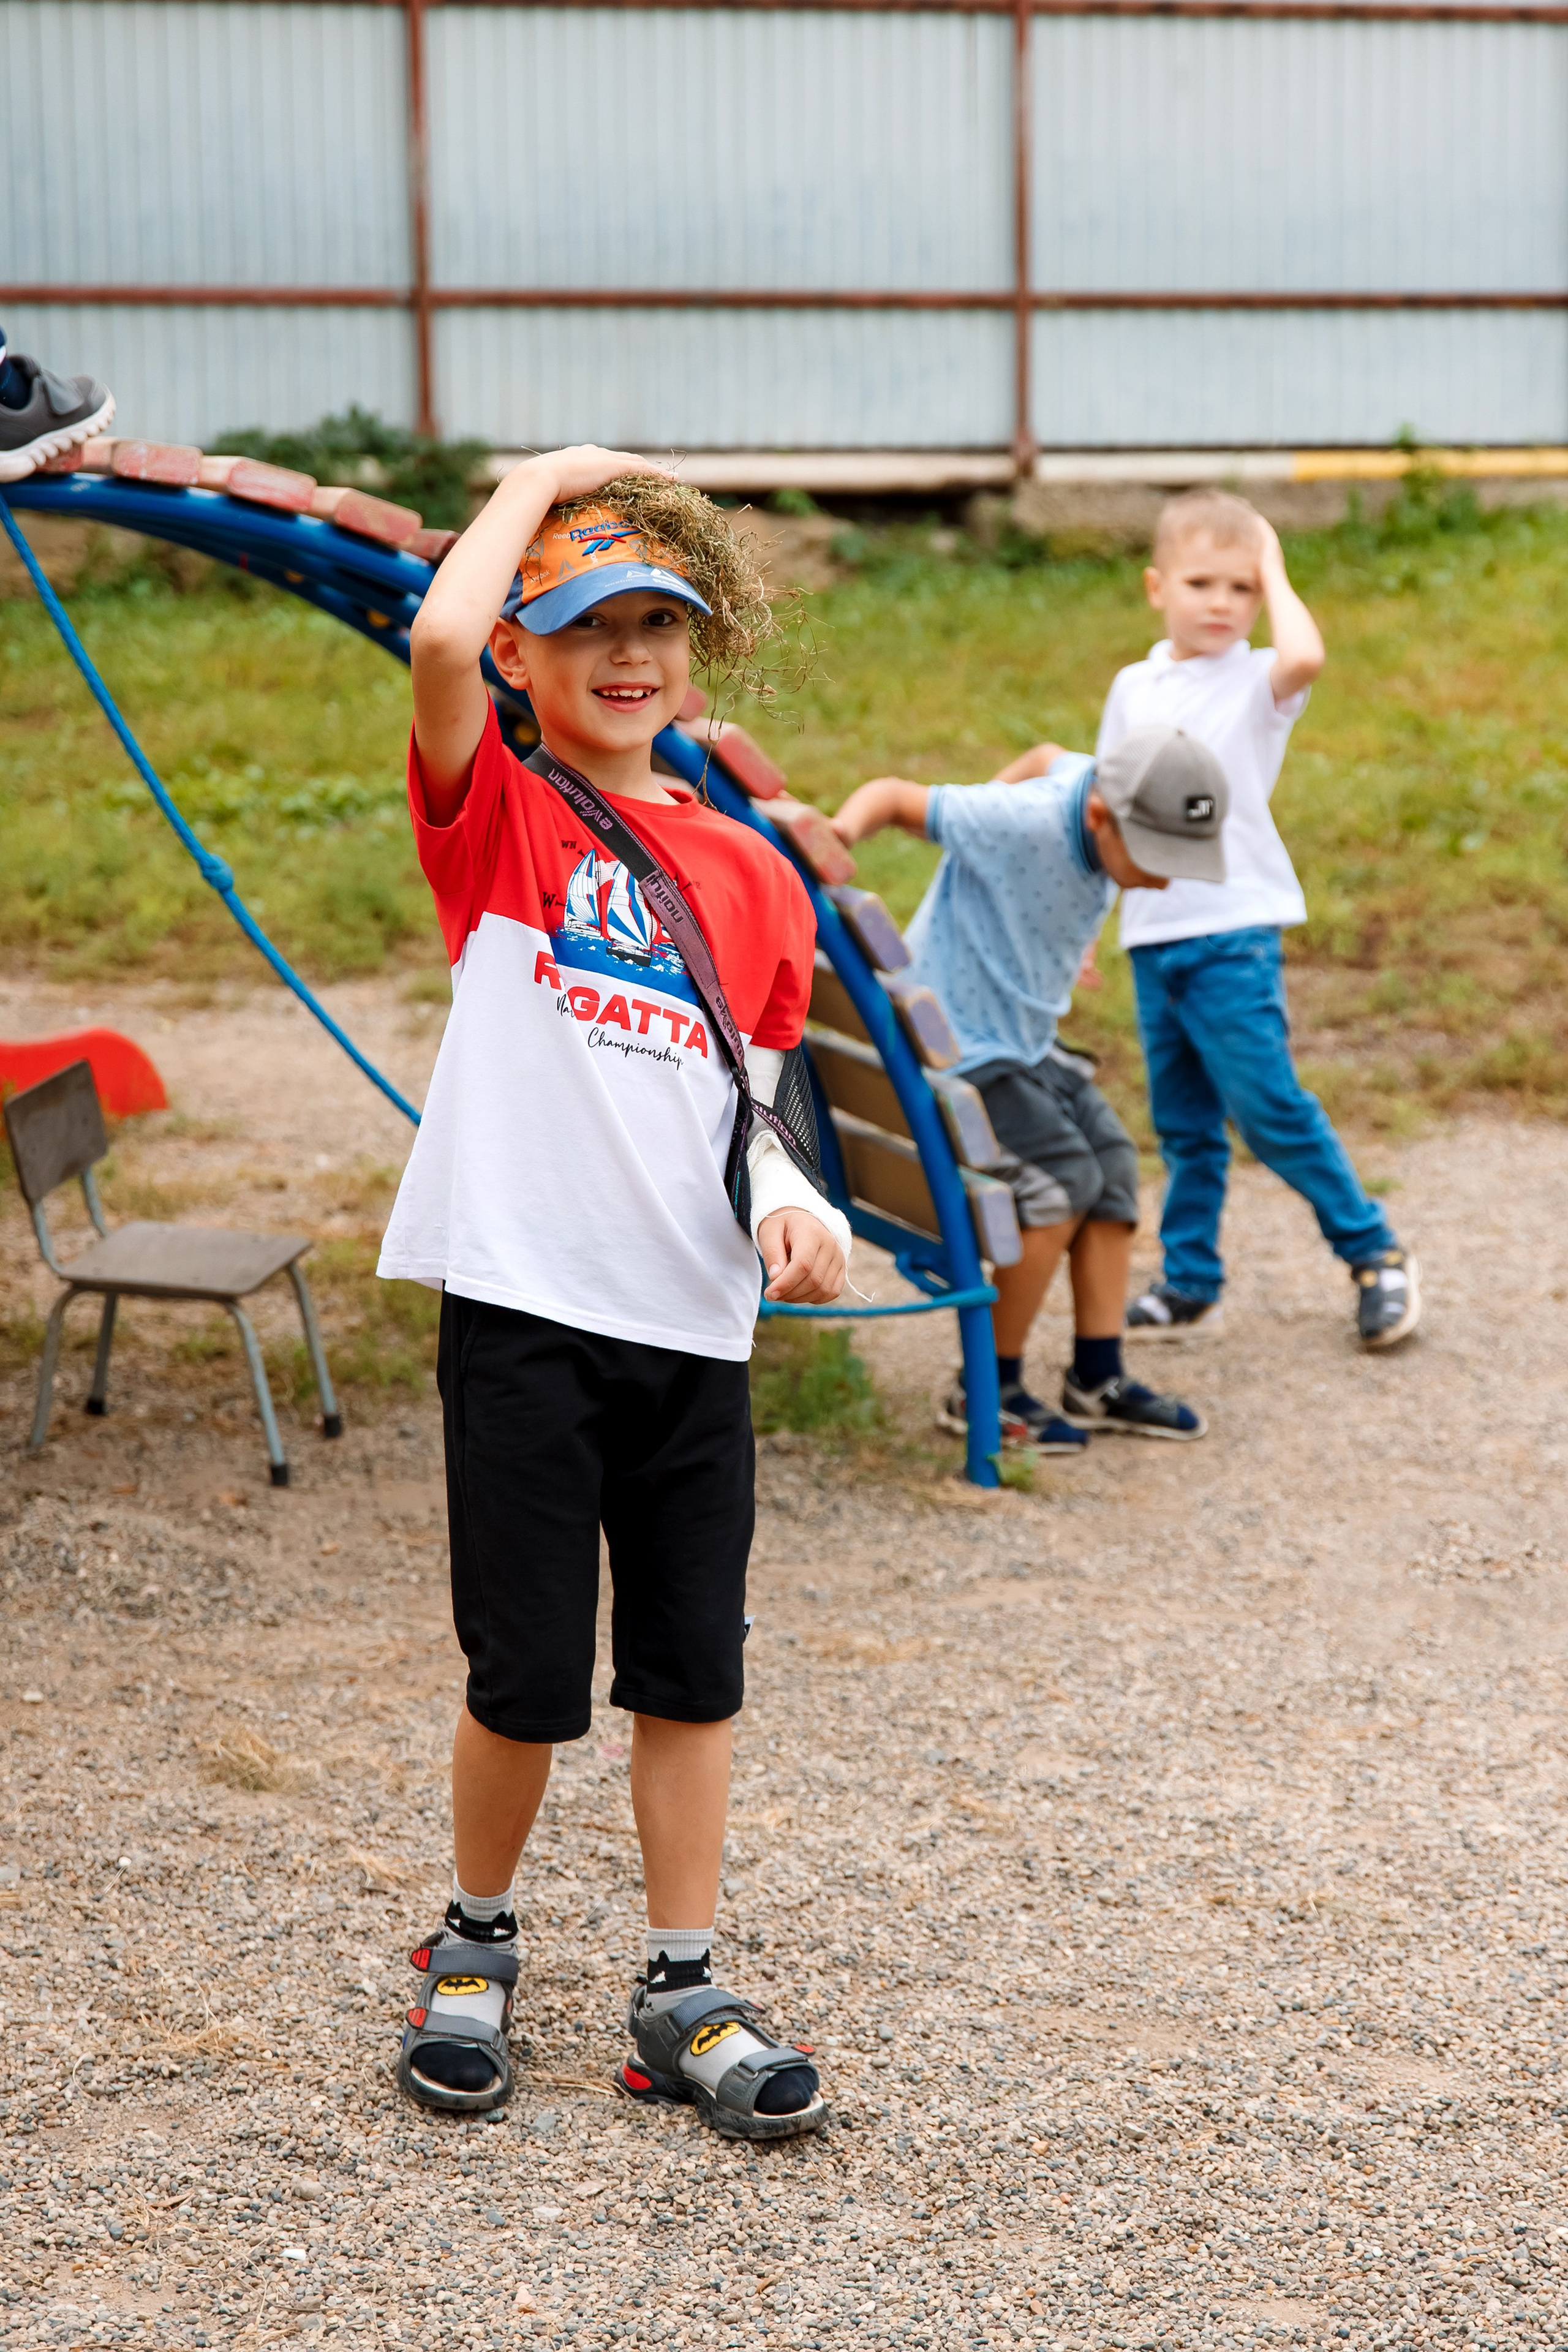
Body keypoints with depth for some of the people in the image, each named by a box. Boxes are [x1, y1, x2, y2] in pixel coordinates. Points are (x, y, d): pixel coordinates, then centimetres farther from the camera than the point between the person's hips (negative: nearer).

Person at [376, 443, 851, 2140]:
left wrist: (790, 1205, -3)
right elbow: (441, 635, -20)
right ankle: (476, 1943, 28)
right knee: (527, 1678, 3)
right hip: (522, 1312, -4)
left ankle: (682, 1996, 21)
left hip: (693, 1326, 4)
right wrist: (547, 478, -5)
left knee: (692, 1671, 8)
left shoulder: (752, 877, 12)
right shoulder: (495, 817, 0)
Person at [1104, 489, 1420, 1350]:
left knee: (1268, 1105, -7)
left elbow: (1305, 656, -29)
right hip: (1152, 932, 5)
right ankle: (1190, 1283, 20)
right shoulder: (1132, 688, 11)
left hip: (1233, 930, -5)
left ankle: (1376, 1253, 7)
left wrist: (1273, 572, -13)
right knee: (1182, 1123, 11)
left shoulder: (1256, 681, -4)